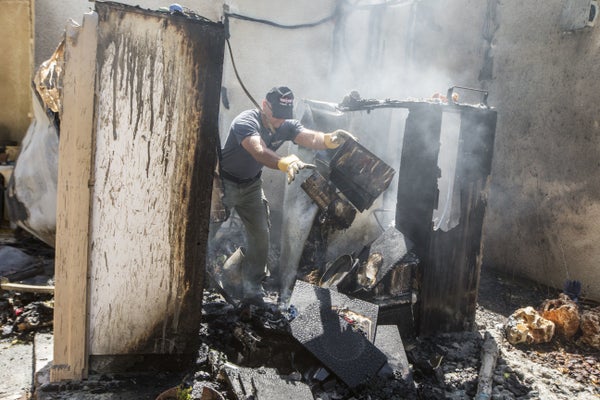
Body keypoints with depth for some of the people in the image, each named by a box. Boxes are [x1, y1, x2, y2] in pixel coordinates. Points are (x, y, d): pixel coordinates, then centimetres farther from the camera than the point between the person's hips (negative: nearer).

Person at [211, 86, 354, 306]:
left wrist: (329, 139, -53)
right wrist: (285, 164, -67)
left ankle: (251, 290, 19)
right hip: (224, 182, -5)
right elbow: (259, 151, -48)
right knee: (210, 232, -4)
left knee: (260, 236, 4)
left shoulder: (287, 126, -10)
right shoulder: (246, 122, -28)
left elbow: (311, 138, -29)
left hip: (251, 186, 6)